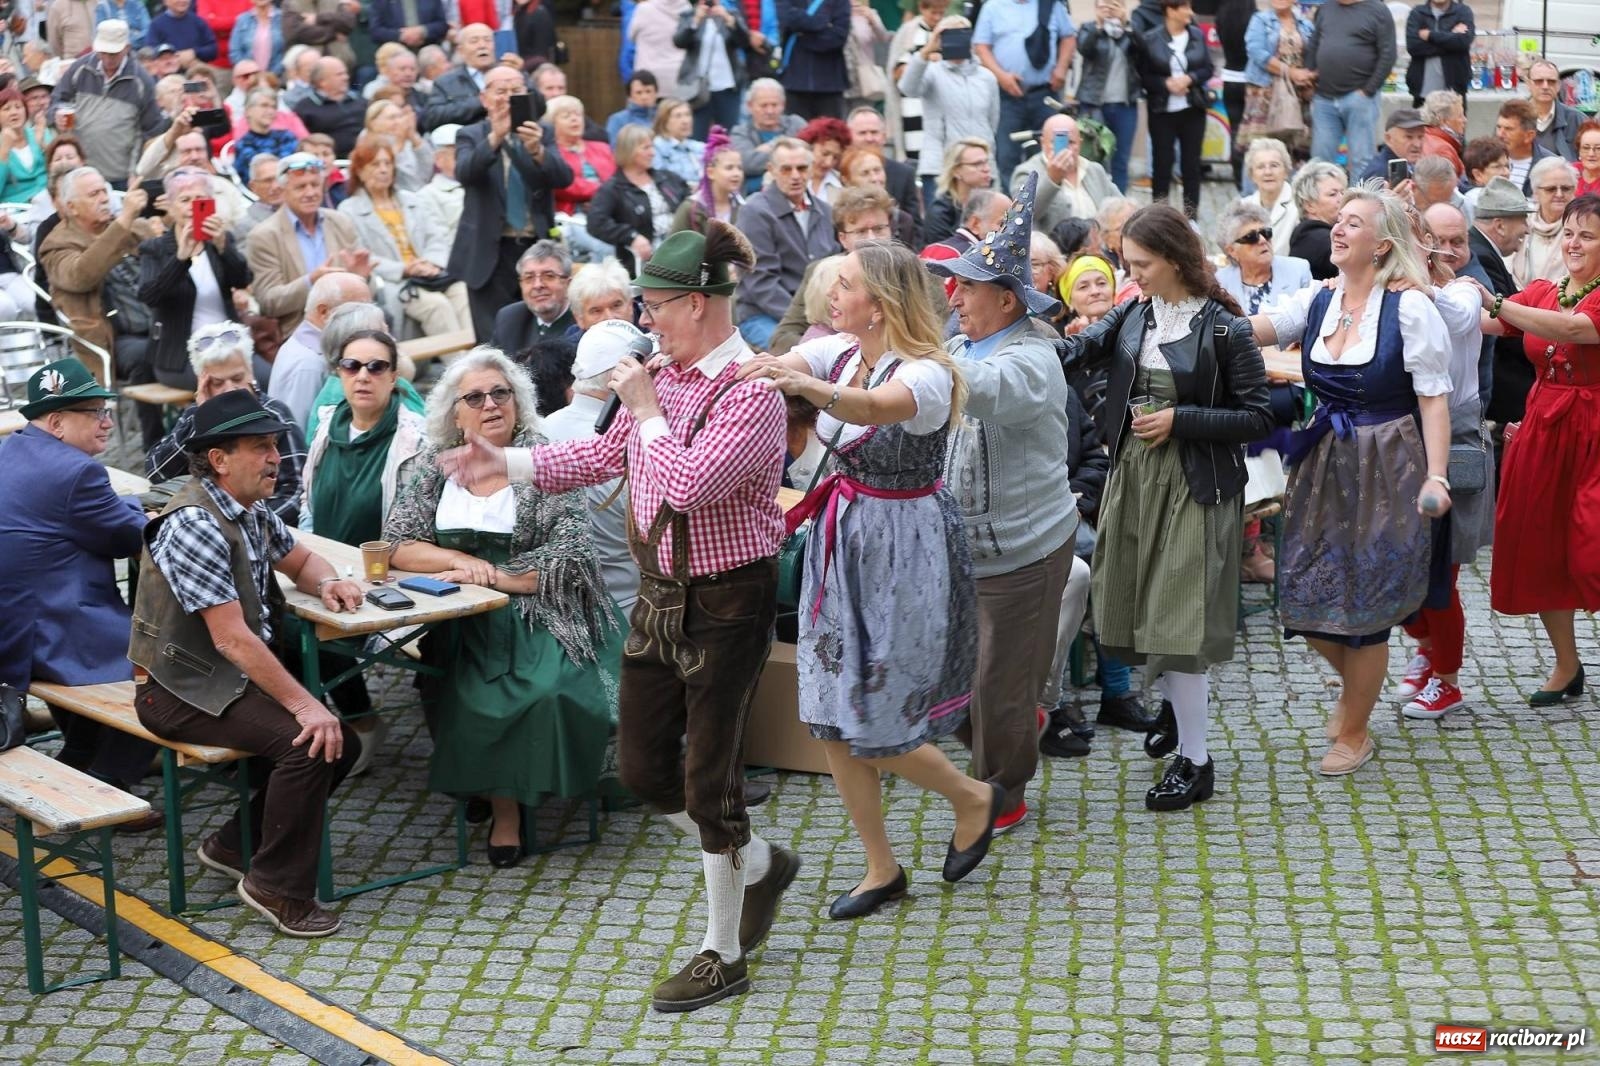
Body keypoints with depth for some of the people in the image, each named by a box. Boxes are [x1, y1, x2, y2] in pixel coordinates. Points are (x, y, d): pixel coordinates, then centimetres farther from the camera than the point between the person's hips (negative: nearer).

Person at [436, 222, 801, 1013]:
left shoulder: (750, 395, -21)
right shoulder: (669, 376, 4)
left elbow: (688, 486, -31)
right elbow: (605, 454, 17)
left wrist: (647, 410, -18)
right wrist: (506, 464, 14)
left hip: (726, 601, -8)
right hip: (660, 593, 8)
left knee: (707, 781, 0)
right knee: (643, 770, 14)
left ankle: (724, 956, 17)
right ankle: (759, 867, 37)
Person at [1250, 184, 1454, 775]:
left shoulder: (1409, 306, -11)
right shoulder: (1318, 300, 4)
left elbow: (1433, 399, -12)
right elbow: (1251, 329, -9)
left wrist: (1436, 475, -21)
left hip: (1386, 470, -5)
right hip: (1323, 464, 5)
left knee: (1363, 607, 2)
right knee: (1307, 597, 9)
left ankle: (1354, 733, 22)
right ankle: (1355, 685, 40)